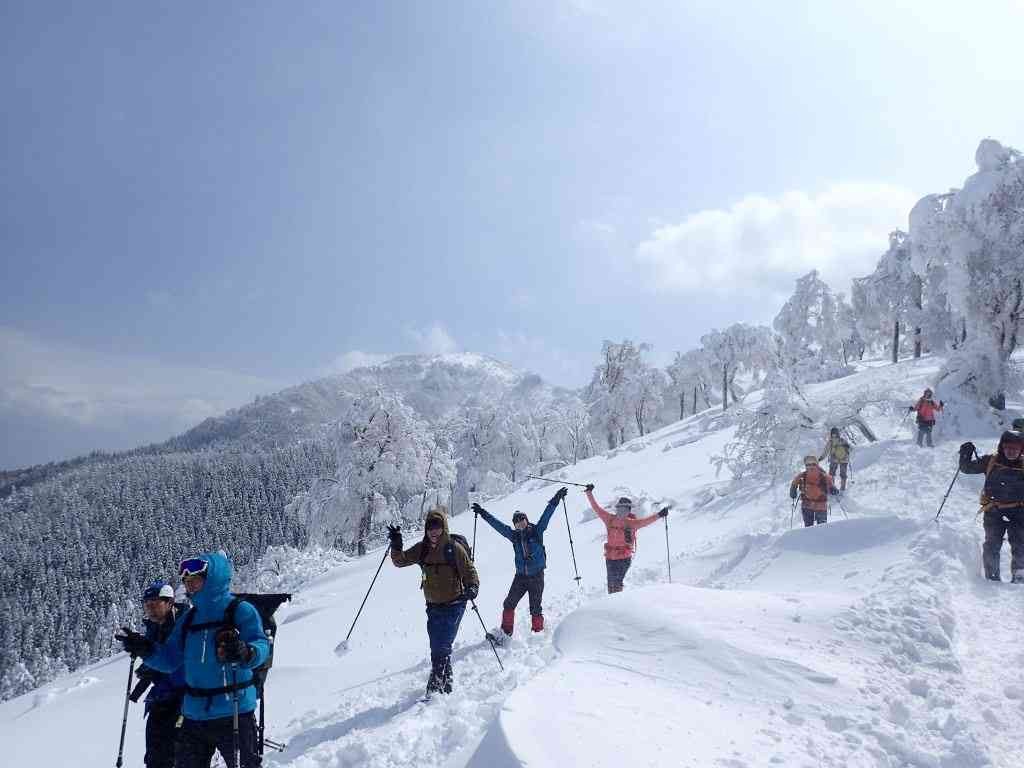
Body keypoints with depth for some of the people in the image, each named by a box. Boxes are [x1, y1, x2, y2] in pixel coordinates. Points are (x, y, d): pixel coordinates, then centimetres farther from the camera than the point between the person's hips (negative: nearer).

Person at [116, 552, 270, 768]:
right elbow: (169, 659, 15)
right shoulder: (188, 620, 13)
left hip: (234, 713, -6)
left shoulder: (240, 610, -7)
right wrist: (145, 649, -2)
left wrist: (244, 653, -41)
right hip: (194, 716, 7)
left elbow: (261, 646, -19)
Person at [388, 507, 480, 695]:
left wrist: (472, 587, -25)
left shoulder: (454, 547, -10)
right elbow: (401, 560, 4)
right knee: (437, 649, 12)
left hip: (453, 605, -6)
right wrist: (396, 546, -15)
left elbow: (469, 571, -7)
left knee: (442, 647, -14)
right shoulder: (422, 548, 4)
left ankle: (437, 686, -10)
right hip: (433, 606, 6)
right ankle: (445, 686, 27)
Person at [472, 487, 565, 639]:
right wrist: (483, 513, 5)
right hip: (520, 576, 3)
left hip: (537, 576, -3)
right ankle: (506, 632, 12)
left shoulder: (537, 531, -2)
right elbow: (497, 524, 6)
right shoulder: (514, 535, 4)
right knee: (509, 604, -1)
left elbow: (547, 514, -6)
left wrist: (556, 499, -12)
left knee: (535, 608, 0)